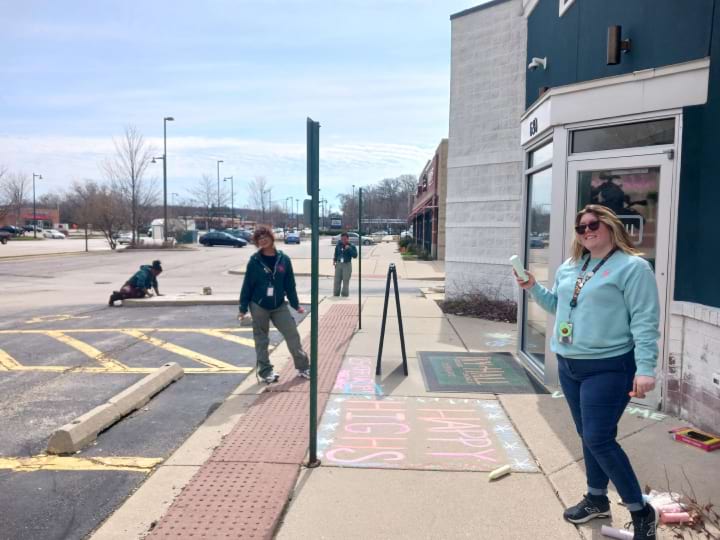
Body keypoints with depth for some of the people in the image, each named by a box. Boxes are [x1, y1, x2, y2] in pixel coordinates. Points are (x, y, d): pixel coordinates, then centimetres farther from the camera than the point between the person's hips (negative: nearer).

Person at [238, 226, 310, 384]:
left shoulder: (283, 259, -2)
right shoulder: (254, 261, -8)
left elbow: (290, 284, 3)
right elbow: (247, 285, -4)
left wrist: (296, 304, 3)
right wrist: (243, 308, -5)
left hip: (279, 306, 2)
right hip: (258, 307, -1)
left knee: (292, 334, 2)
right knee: (261, 340, 7)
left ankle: (303, 367, 16)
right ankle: (266, 371, 19)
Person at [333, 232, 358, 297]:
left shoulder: (352, 247, -5)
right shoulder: (338, 245, 4)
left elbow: (355, 255, -17)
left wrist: (349, 248, -23)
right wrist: (334, 260, 6)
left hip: (347, 265, -3)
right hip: (338, 264, 3)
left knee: (346, 282, -3)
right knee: (337, 281, 6)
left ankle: (345, 296, 4)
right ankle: (335, 295, 14)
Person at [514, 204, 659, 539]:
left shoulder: (632, 267, -11)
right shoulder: (569, 267, 11)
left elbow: (645, 322, -15)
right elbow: (558, 306, 22)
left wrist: (645, 368, -20)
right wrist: (533, 288, 7)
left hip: (608, 368, -7)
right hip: (569, 366, 7)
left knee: (598, 439, -8)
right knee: (588, 436, 16)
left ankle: (641, 512, 10)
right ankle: (597, 499, 33)